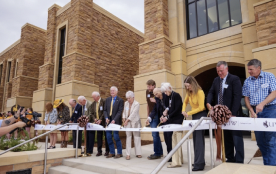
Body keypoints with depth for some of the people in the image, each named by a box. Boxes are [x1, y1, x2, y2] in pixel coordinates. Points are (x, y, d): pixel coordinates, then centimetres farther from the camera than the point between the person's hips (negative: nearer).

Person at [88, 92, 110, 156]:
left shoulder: (104, 101, -10)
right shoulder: (93, 103, 9)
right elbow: (92, 113, 11)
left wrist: (100, 120, -17)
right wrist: (94, 119, -6)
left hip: (104, 122, -5)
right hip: (97, 122, 5)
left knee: (106, 136, 4)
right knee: (99, 137, 7)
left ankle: (107, 151, 15)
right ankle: (99, 151, 15)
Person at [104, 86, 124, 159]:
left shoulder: (120, 100, -4)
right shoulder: (107, 100, 12)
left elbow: (120, 112, -10)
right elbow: (105, 110, 10)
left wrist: (114, 120, -19)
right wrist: (106, 118, -7)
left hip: (116, 121, -5)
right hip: (108, 121, 5)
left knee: (116, 137, -4)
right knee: (108, 137, 7)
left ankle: (119, 153, 12)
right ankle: (112, 152, 20)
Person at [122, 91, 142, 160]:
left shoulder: (137, 104, -10)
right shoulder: (126, 103, 8)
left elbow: (133, 113, -17)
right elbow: (124, 111, 16)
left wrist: (127, 120, -21)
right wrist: (124, 118, 1)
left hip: (135, 122, -4)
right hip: (127, 122, 4)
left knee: (137, 136, 2)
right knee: (128, 137, 1)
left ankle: (138, 153, 13)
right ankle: (128, 154, 4)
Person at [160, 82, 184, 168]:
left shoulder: (176, 95, -11)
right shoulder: (167, 97, 11)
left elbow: (177, 110, -16)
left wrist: (167, 117, -13)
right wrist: (164, 115, -3)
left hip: (177, 121, -8)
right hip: (171, 121, 8)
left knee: (175, 141, -6)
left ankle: (176, 162, 1)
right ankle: (179, 159, 21)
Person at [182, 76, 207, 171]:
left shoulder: (199, 92, -18)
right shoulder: (189, 92, 4)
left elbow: (201, 107, -19)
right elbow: (185, 102, 19)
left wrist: (188, 113, -17)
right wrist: (183, 110, 1)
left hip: (201, 115, -8)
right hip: (194, 115, 8)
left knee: (199, 139, -10)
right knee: (195, 138, 11)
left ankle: (199, 164, -6)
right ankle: (199, 160, 21)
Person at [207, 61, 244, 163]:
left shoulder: (234, 79, -7)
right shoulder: (216, 80, 12)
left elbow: (237, 96, -14)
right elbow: (211, 92, 8)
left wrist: (233, 113, -20)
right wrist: (208, 102, -14)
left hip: (233, 114, -6)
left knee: (236, 138, -2)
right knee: (227, 138, 12)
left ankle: (239, 161, 7)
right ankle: (230, 159, 21)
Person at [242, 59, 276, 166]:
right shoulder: (247, 81, 7)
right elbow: (246, 98, 8)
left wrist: (262, 103, -25)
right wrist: (252, 112, -3)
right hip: (256, 112, 4)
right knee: (260, 140, 8)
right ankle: (266, 164, 20)